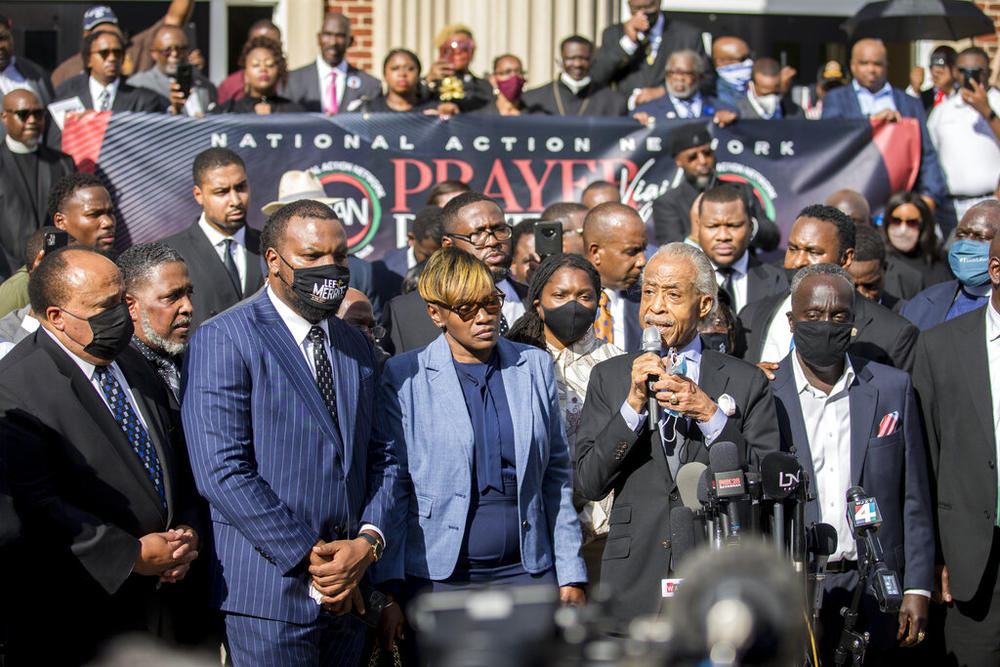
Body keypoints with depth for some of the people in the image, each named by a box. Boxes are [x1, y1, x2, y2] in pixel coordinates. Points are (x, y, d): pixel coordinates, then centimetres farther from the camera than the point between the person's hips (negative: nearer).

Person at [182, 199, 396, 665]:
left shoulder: (356, 345, 14)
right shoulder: (223, 339, -7)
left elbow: (382, 457, 13)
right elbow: (221, 471, -15)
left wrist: (369, 541, -6)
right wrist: (309, 561, -14)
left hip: (348, 592, 6)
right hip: (270, 591, -6)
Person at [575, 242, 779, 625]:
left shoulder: (746, 382, 5)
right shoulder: (609, 377, 9)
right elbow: (589, 483, 0)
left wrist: (710, 415, -12)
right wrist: (633, 404, -10)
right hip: (635, 581, 1)